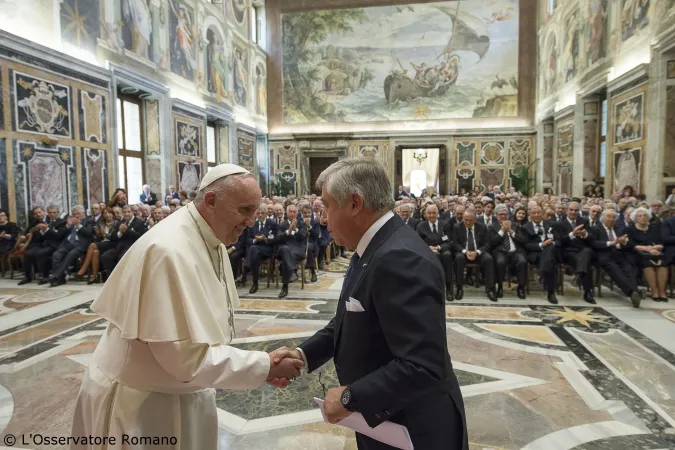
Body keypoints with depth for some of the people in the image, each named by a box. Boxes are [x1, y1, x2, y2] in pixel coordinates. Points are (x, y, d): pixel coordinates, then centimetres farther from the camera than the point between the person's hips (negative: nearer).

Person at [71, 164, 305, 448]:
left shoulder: (211, 242, 0)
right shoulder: (169, 250, -28)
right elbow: (187, 356, -29)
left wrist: (261, 366, -4)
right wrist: (264, 366, -22)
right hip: (141, 404, -8)